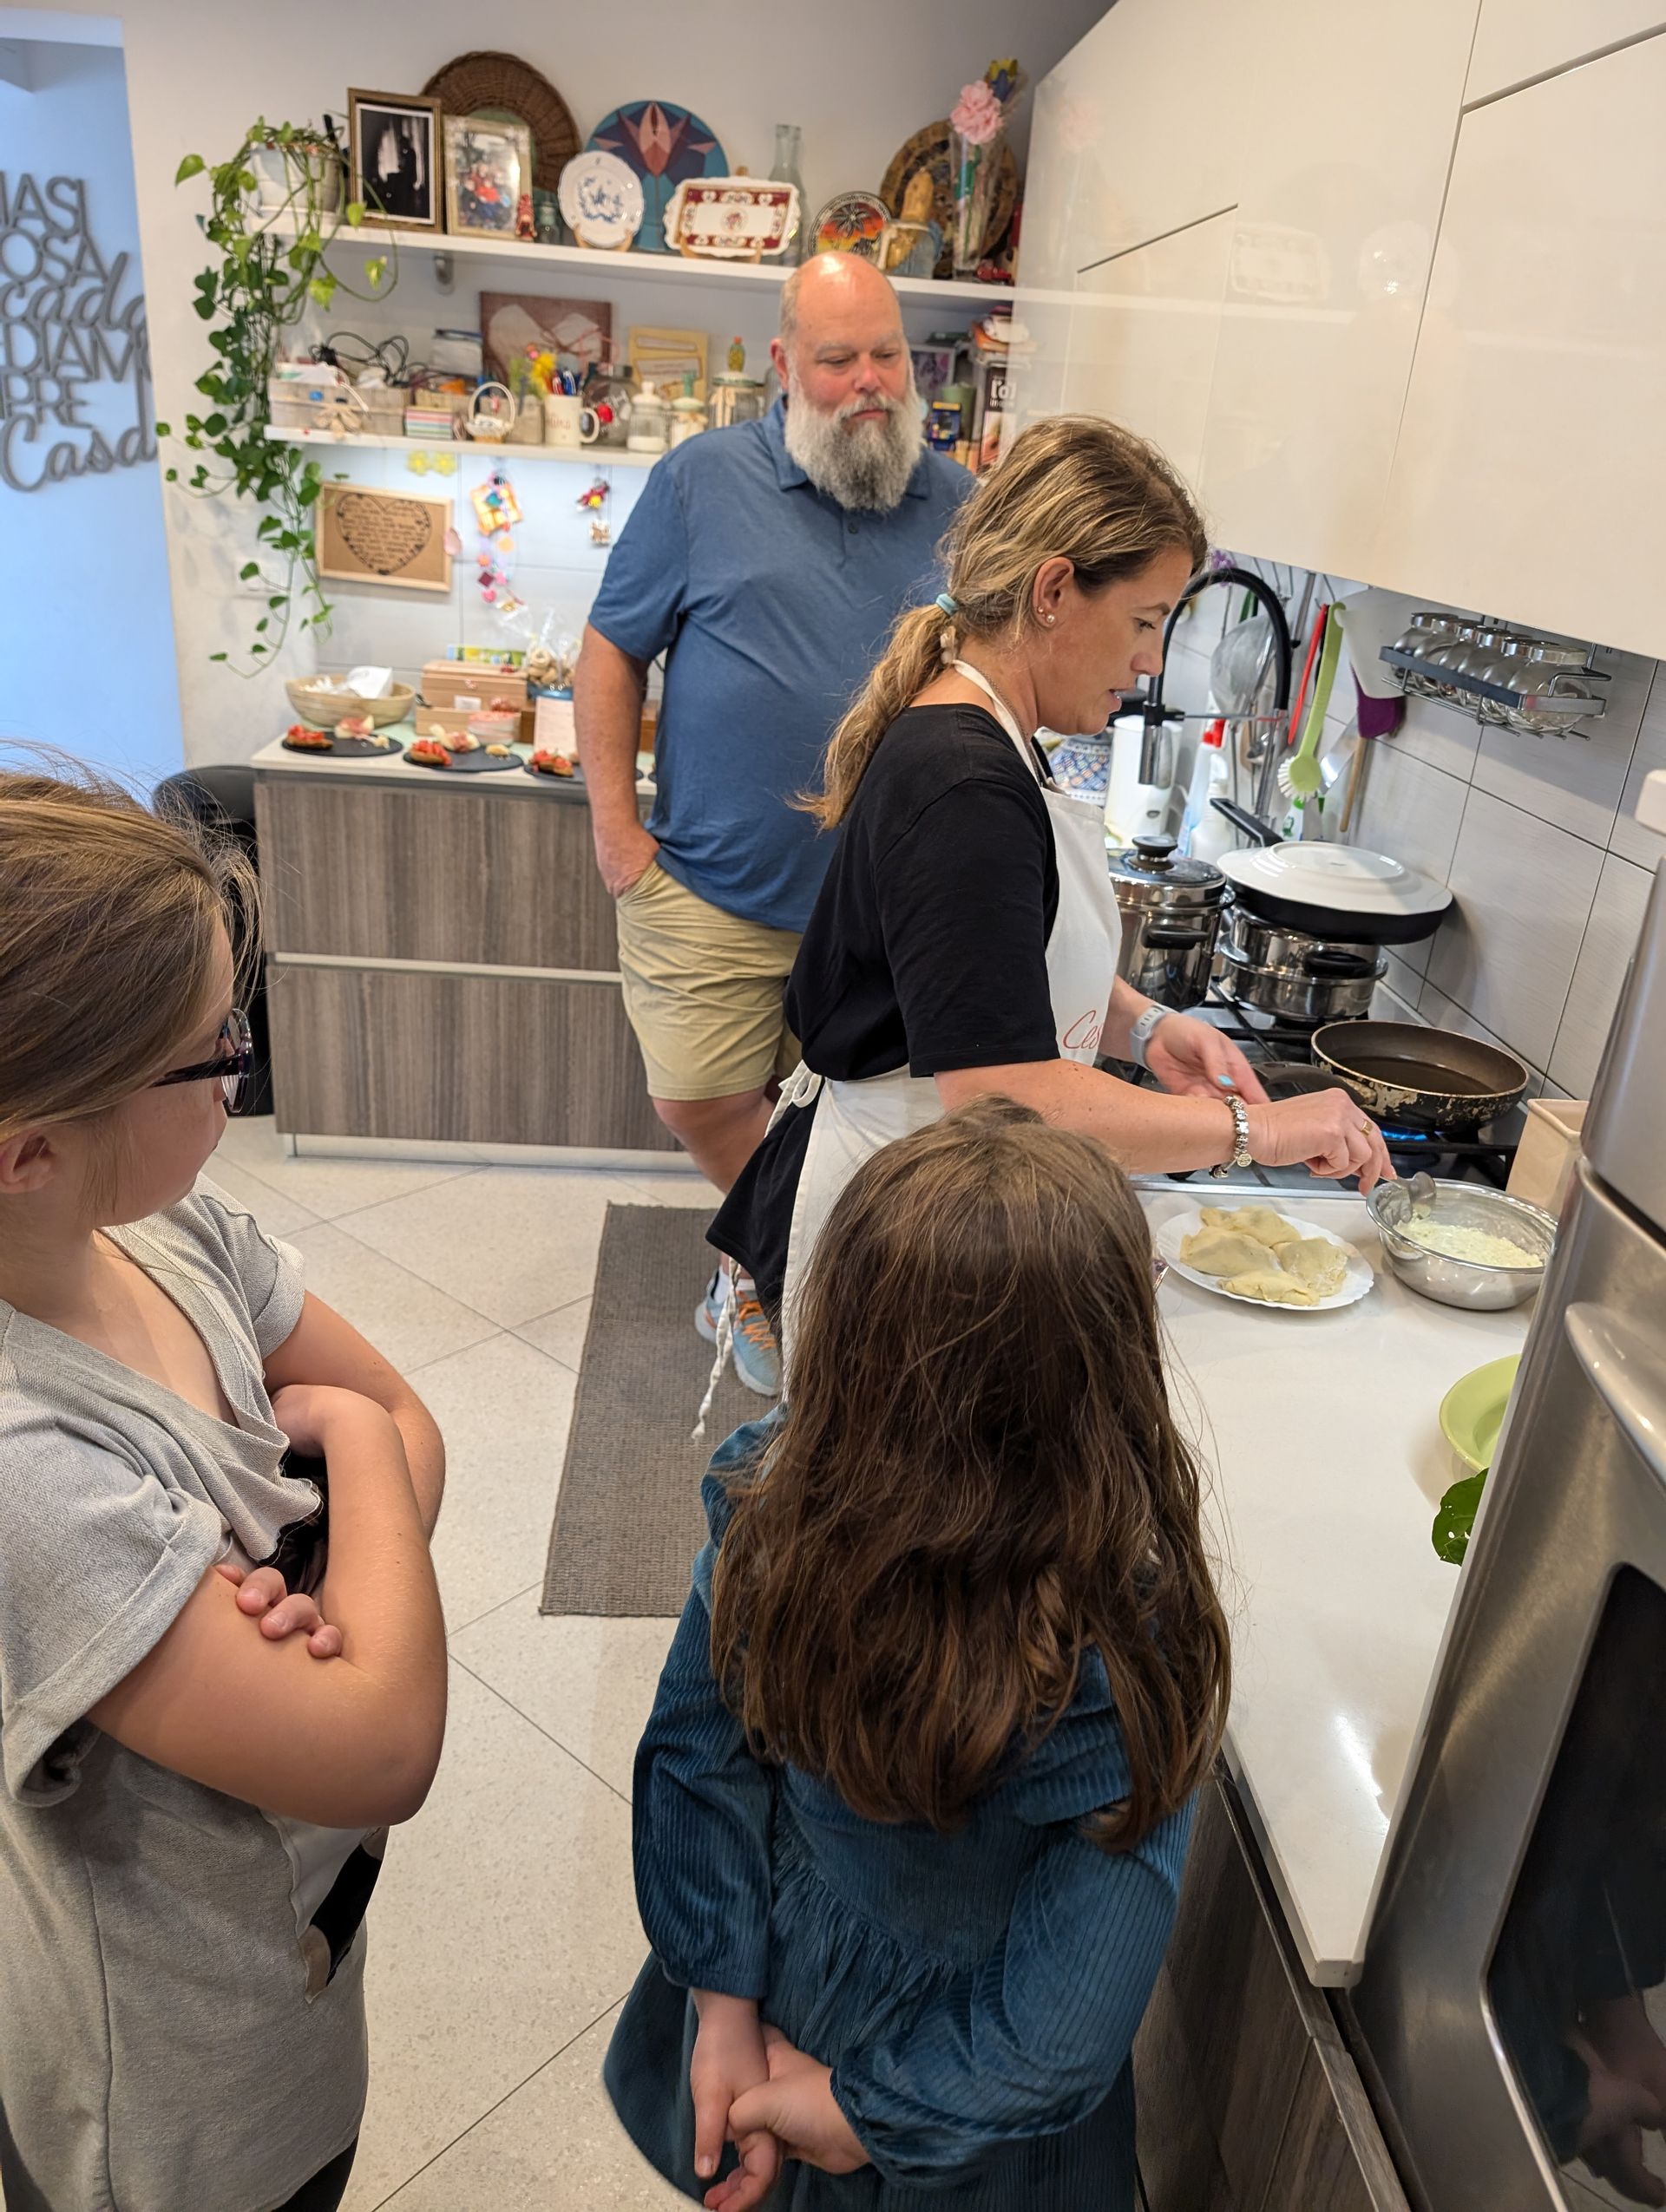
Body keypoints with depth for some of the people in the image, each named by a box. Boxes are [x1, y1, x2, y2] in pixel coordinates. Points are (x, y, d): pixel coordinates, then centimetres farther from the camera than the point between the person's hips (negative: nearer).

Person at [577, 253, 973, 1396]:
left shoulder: (957, 504, 3)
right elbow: (613, 651, 2)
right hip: (713, 887, -1)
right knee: (699, 1101, 5)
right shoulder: (704, 480, -2)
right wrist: (615, 822, -4)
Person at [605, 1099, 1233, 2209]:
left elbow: (694, 1762, -15)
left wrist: (727, 2006, -6)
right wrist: (869, 2111, -12)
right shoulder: (1128, 1652, -36)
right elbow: (1065, 2025, -26)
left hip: (776, 1987, 3)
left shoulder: (768, 1507, -28)